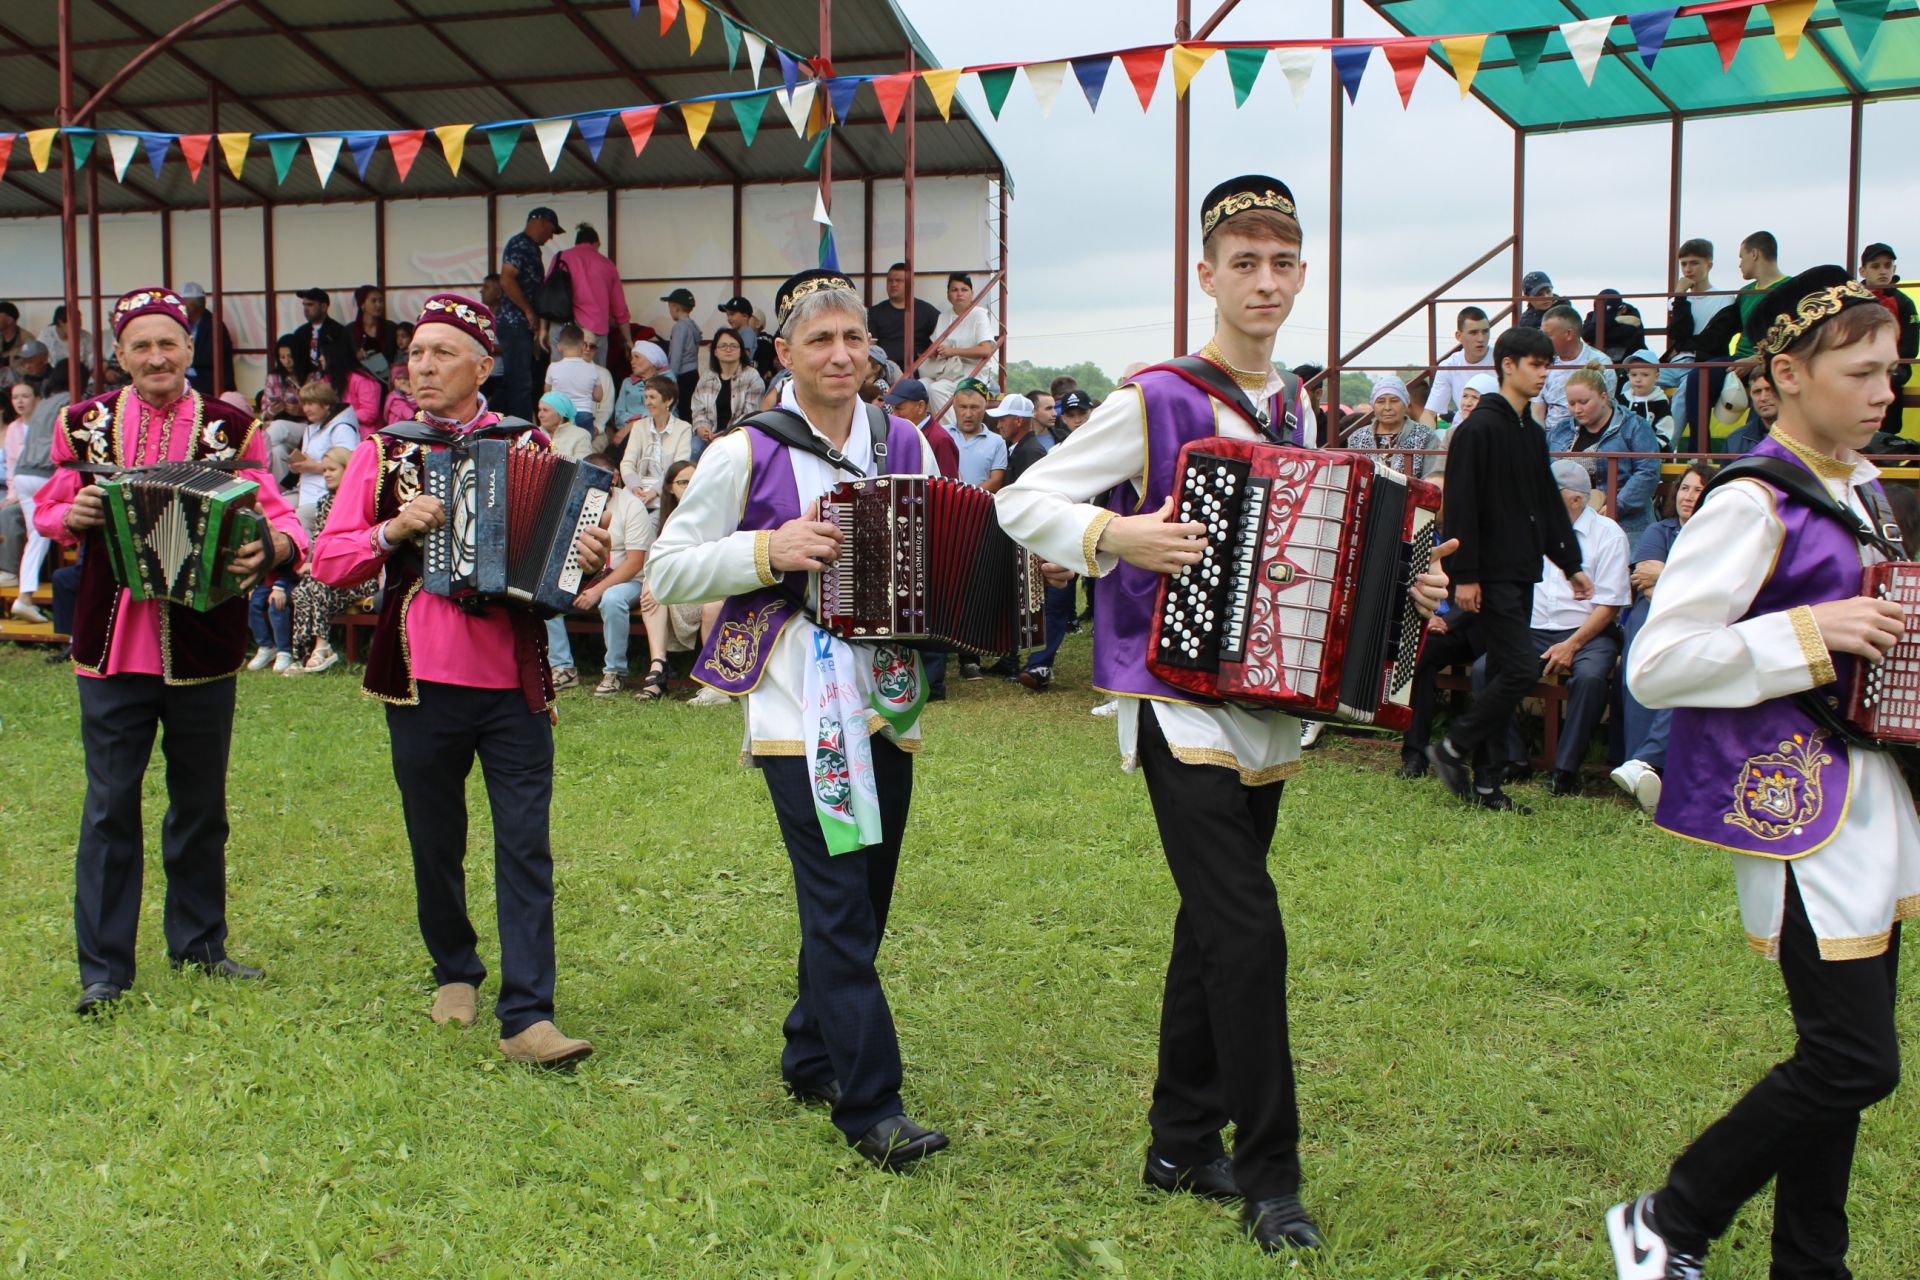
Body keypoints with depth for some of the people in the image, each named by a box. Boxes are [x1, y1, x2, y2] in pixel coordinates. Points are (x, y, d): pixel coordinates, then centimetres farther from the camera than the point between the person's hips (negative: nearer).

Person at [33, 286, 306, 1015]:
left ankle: (199, 943, 30)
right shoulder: (86, 425, 4)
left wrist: (270, 546, -28)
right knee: (110, 806, 2)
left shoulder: (230, 430, 0)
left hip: (202, 646, 0)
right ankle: (104, 967, 11)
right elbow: (48, 511, 13)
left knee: (200, 804, 13)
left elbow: (277, 515, -5)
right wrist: (73, 515, -11)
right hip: (112, 645, 0)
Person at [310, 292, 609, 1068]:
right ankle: (455, 974, 34)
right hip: (423, 682, 1)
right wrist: (392, 531, -13)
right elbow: (327, 561, 4)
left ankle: (527, 1017, -4)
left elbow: (563, 536, 12)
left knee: (525, 848, -5)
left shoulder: (529, 448, 6)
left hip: (514, 682, -1)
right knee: (435, 844, 13)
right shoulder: (384, 452, 7)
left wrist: (587, 561, -11)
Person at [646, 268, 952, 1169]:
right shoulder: (744, 456, -3)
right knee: (838, 900, -8)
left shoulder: (904, 444, 9)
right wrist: (771, 550, -15)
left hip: (886, 698, 5)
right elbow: (667, 571, -3)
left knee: (864, 892, 12)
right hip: (799, 708, -5)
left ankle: (813, 1055, 31)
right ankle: (870, 1105, -2)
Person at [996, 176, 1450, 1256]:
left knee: (1214, 928, 14)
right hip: (1181, 703, -7)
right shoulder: (1155, 403, -10)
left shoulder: (1296, 406, 11)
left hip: (1267, 705, 7)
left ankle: (1183, 1143, 27)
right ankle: (1270, 1174, 3)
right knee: (1249, 933, -11)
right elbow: (1024, 500, -7)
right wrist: (1115, 535, -24)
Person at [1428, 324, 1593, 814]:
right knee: (1520, 668, -13)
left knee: (1504, 673, 8)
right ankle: (1453, 747, 2)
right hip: (1491, 576, -9)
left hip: (1522, 573, 9)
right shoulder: (1478, 429, -11)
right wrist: (1464, 575, -20)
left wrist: (1571, 564, 19)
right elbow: (1460, 507, -16)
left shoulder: (1532, 434, 16)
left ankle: (1484, 781, 13)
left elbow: (1549, 504, 22)